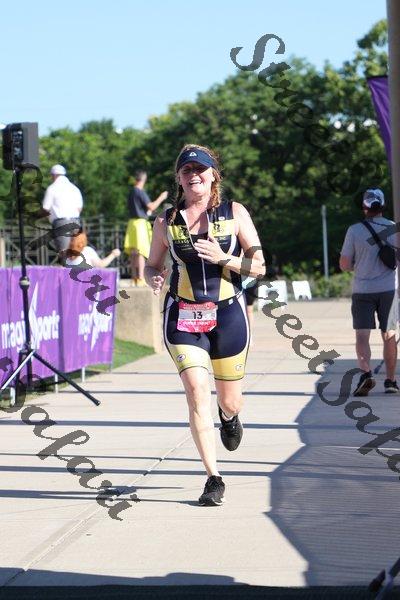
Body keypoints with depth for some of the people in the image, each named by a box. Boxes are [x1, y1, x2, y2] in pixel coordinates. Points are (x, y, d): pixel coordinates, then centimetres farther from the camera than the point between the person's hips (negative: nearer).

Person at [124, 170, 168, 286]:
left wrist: (146, 212, 32)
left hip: (132, 222, 8)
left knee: (134, 253, 9)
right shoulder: (140, 192, -13)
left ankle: (134, 278, 11)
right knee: (141, 252, -8)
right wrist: (161, 197, -3)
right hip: (141, 223, -8)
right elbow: (151, 207, -16)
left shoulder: (131, 192, 13)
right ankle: (140, 279, -11)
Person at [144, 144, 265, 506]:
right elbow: (153, 265, 15)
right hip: (183, 316, 0)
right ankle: (213, 479, -12)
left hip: (227, 313, 0)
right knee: (197, 392, -16)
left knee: (229, 401, 10)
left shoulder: (234, 214, 2)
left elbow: (259, 266, 0)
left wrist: (223, 258, -17)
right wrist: (154, 279, -9)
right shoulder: (166, 222, 5)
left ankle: (229, 416, 50)